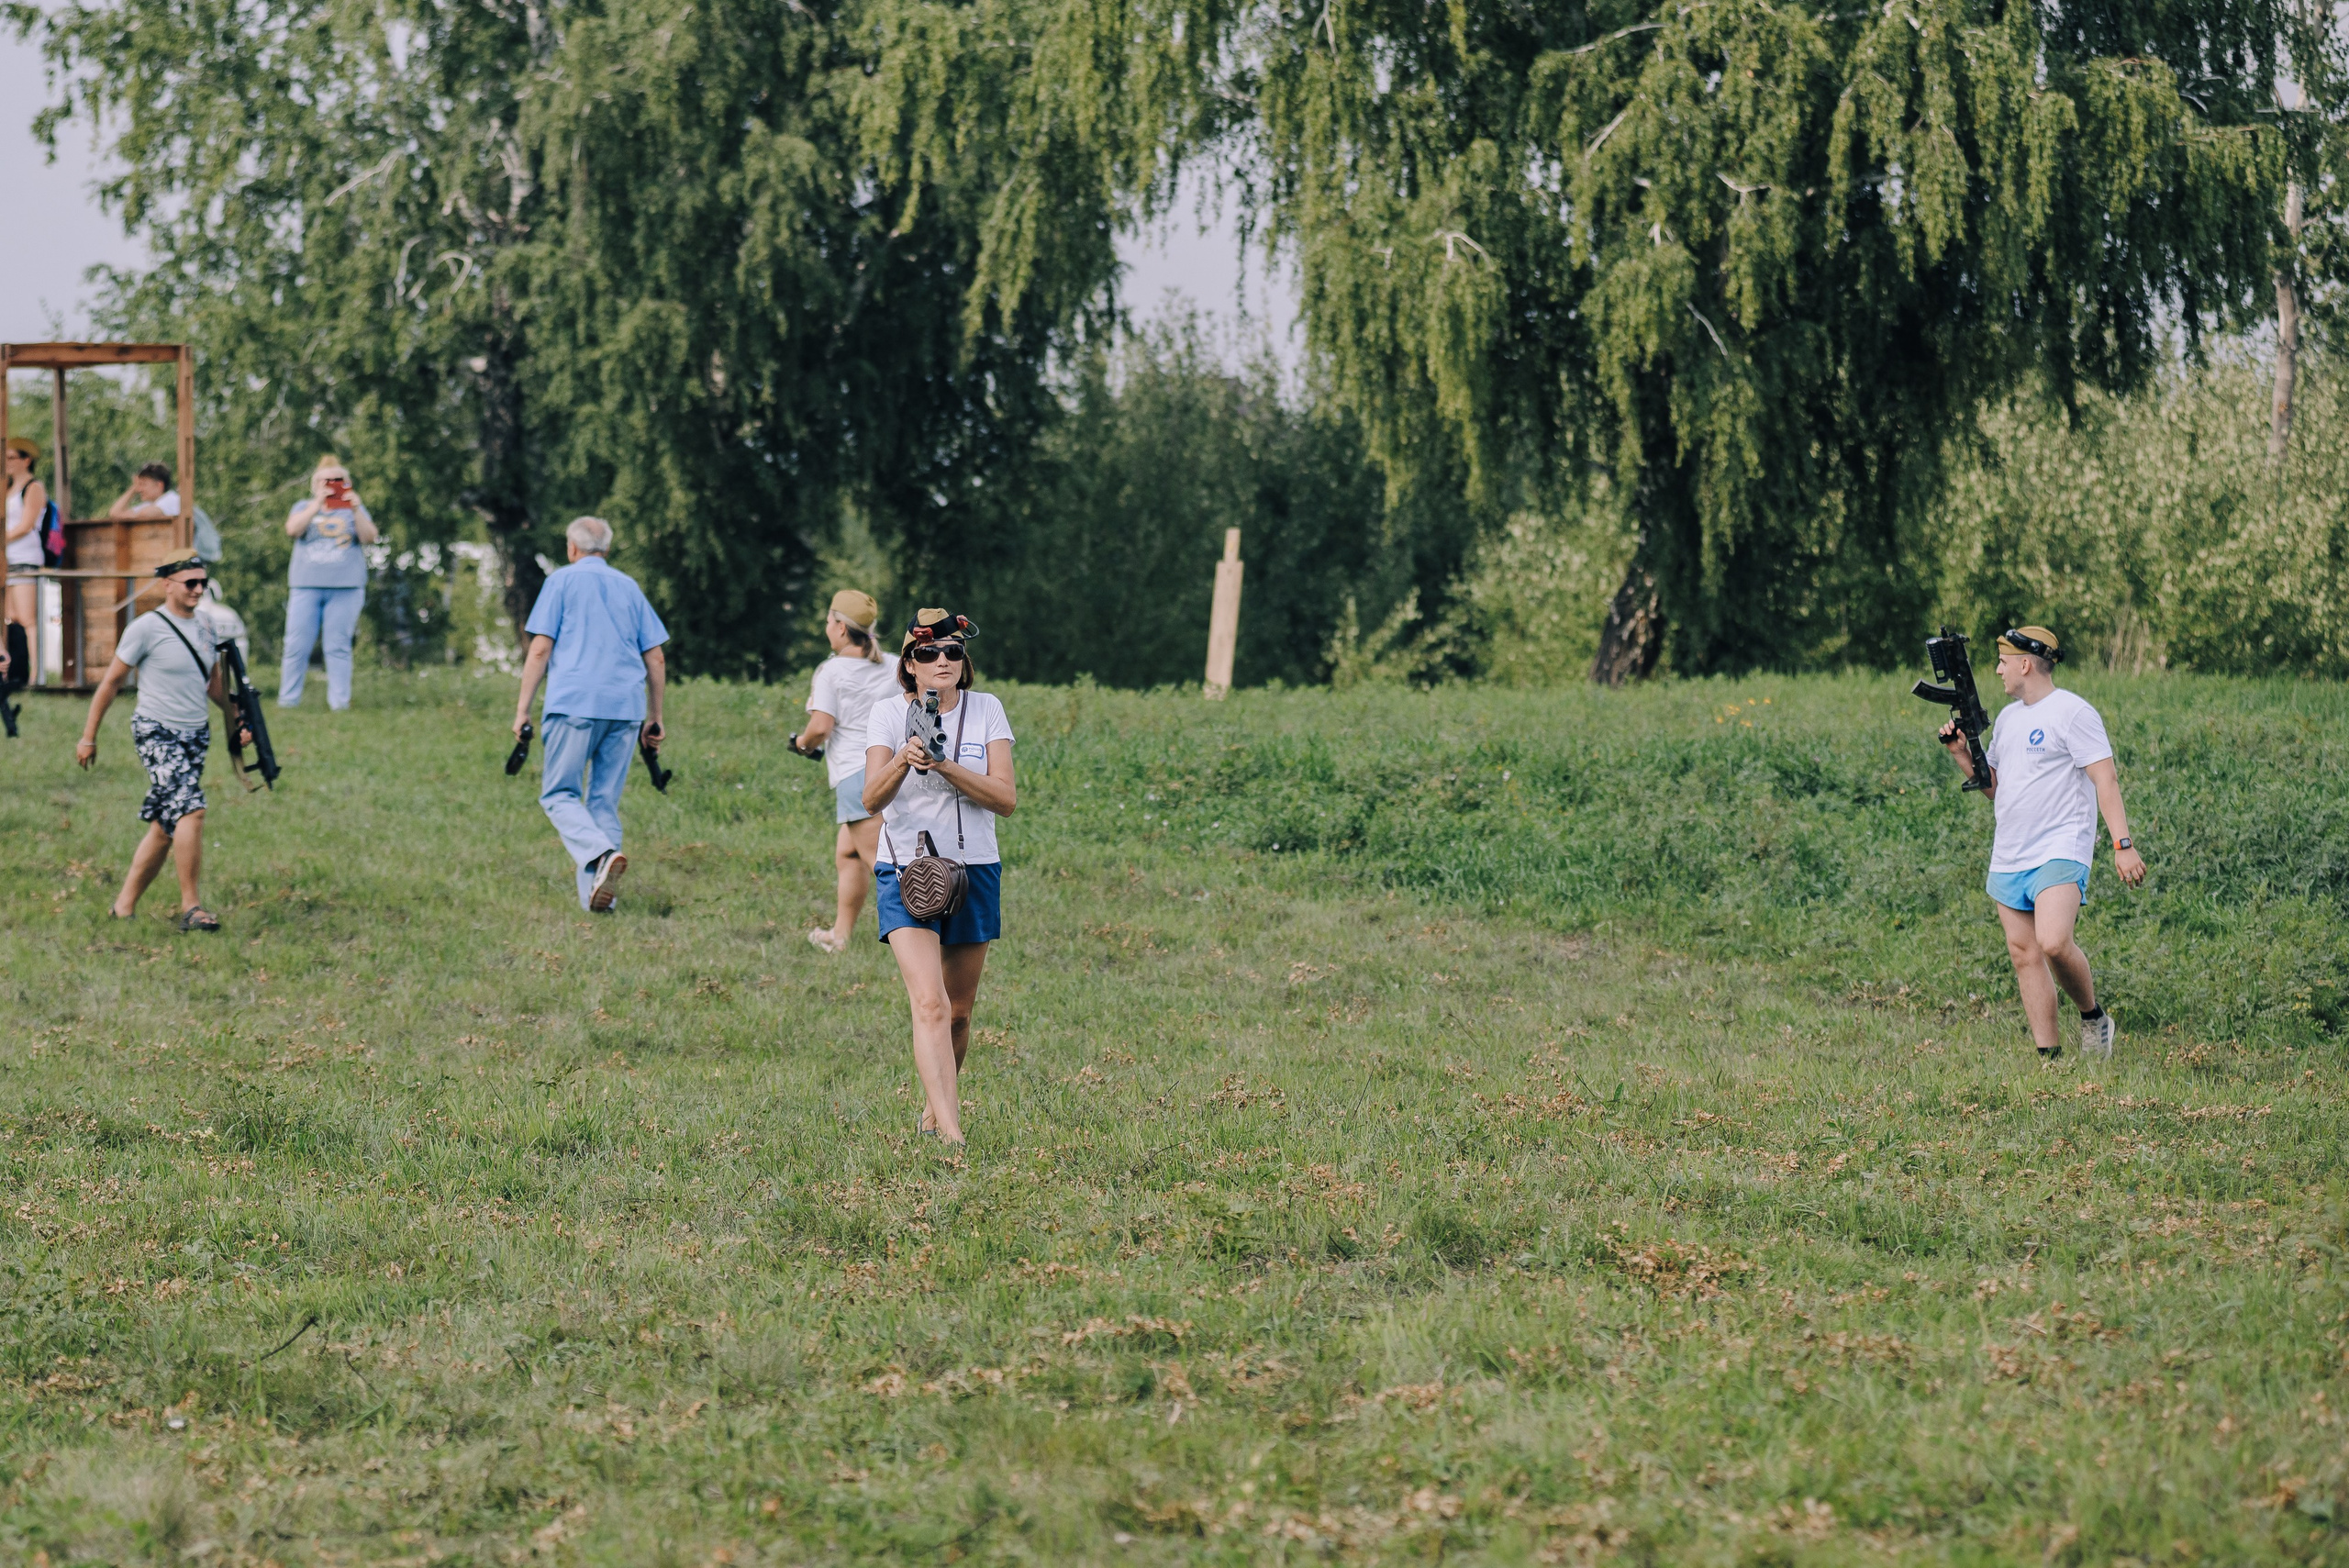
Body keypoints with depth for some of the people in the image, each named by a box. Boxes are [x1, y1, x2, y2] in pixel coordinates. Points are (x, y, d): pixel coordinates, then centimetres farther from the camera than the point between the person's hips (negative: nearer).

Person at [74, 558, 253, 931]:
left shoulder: (206, 629, 11)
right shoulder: (147, 628, -8)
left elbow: (215, 684, 25)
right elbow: (111, 682, -2)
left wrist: (238, 721, 11)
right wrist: (88, 737, -1)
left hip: (196, 734, 7)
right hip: (157, 733, -7)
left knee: (164, 827, 7)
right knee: (190, 810, -21)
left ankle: (125, 905, 18)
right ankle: (190, 907, -17)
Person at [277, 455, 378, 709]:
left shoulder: (354, 510, 14)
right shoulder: (304, 508, 14)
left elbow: (369, 537, -2)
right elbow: (292, 529, -7)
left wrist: (356, 511, -17)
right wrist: (318, 504, -15)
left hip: (345, 587, 0)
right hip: (307, 586, 0)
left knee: (338, 647, -4)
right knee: (297, 647, -3)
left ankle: (340, 703, -2)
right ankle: (287, 701, 2)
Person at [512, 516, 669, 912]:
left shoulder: (562, 580, 7)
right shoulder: (630, 587, 19)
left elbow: (540, 649, -2)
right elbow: (656, 659, 16)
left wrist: (523, 708, 0)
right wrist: (654, 718, 22)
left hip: (574, 703, -4)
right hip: (625, 707, 4)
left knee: (559, 794, -2)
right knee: (605, 802, 8)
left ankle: (601, 854, -29)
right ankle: (596, 897, -1)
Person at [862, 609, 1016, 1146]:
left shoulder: (986, 711, 2)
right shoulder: (889, 714, -2)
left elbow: (1006, 798, -7)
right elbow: (872, 799, -14)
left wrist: (945, 766, -20)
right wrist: (904, 761, -33)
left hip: (975, 871, 3)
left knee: (958, 1010, 12)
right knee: (929, 1004, -19)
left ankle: (934, 1109, 36)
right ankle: (951, 1134, -29)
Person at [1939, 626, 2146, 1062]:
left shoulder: (2073, 714, -7)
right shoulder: (2007, 718, 18)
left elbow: (2106, 780, -12)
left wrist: (2123, 844, -20)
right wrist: (1961, 752, 8)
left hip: (2060, 852, -8)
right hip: (2008, 858, 8)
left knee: (2053, 943, -24)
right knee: (2024, 954, 3)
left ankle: (2093, 1017, 0)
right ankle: (2050, 1059, 7)